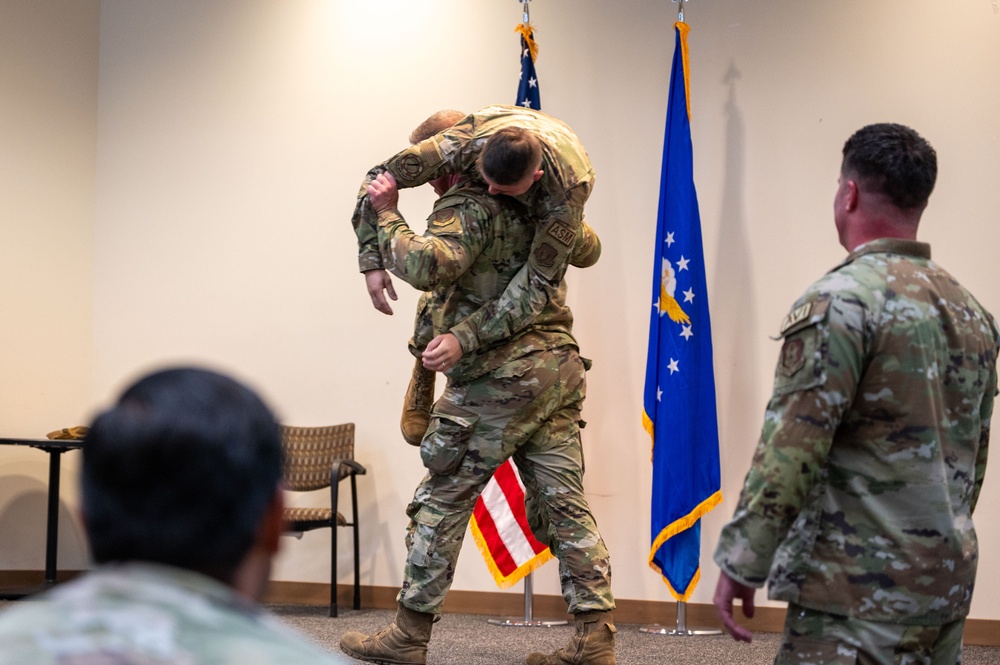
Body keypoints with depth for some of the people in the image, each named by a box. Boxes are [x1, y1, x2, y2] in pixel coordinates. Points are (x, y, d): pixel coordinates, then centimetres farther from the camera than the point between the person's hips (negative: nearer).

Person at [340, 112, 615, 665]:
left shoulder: (468, 209, -8)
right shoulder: (529, 206, 18)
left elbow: (427, 264, -26)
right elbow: (586, 248, 33)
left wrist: (387, 214, -13)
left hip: (499, 378, -8)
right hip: (559, 368, 8)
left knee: (440, 505, 2)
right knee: (564, 506, 7)